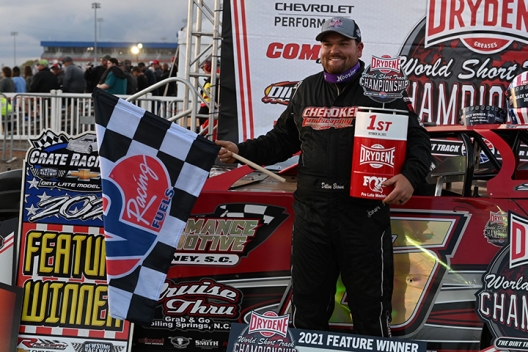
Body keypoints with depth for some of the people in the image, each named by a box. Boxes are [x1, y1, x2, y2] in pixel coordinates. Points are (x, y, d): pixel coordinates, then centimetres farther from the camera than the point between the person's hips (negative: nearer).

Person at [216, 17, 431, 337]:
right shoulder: (307, 90, 13)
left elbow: (418, 139, -1)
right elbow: (282, 140, 21)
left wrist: (410, 175, -19)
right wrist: (242, 150, 10)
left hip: (364, 214, -4)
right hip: (310, 212, 4)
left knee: (370, 305, 8)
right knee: (307, 302, 15)